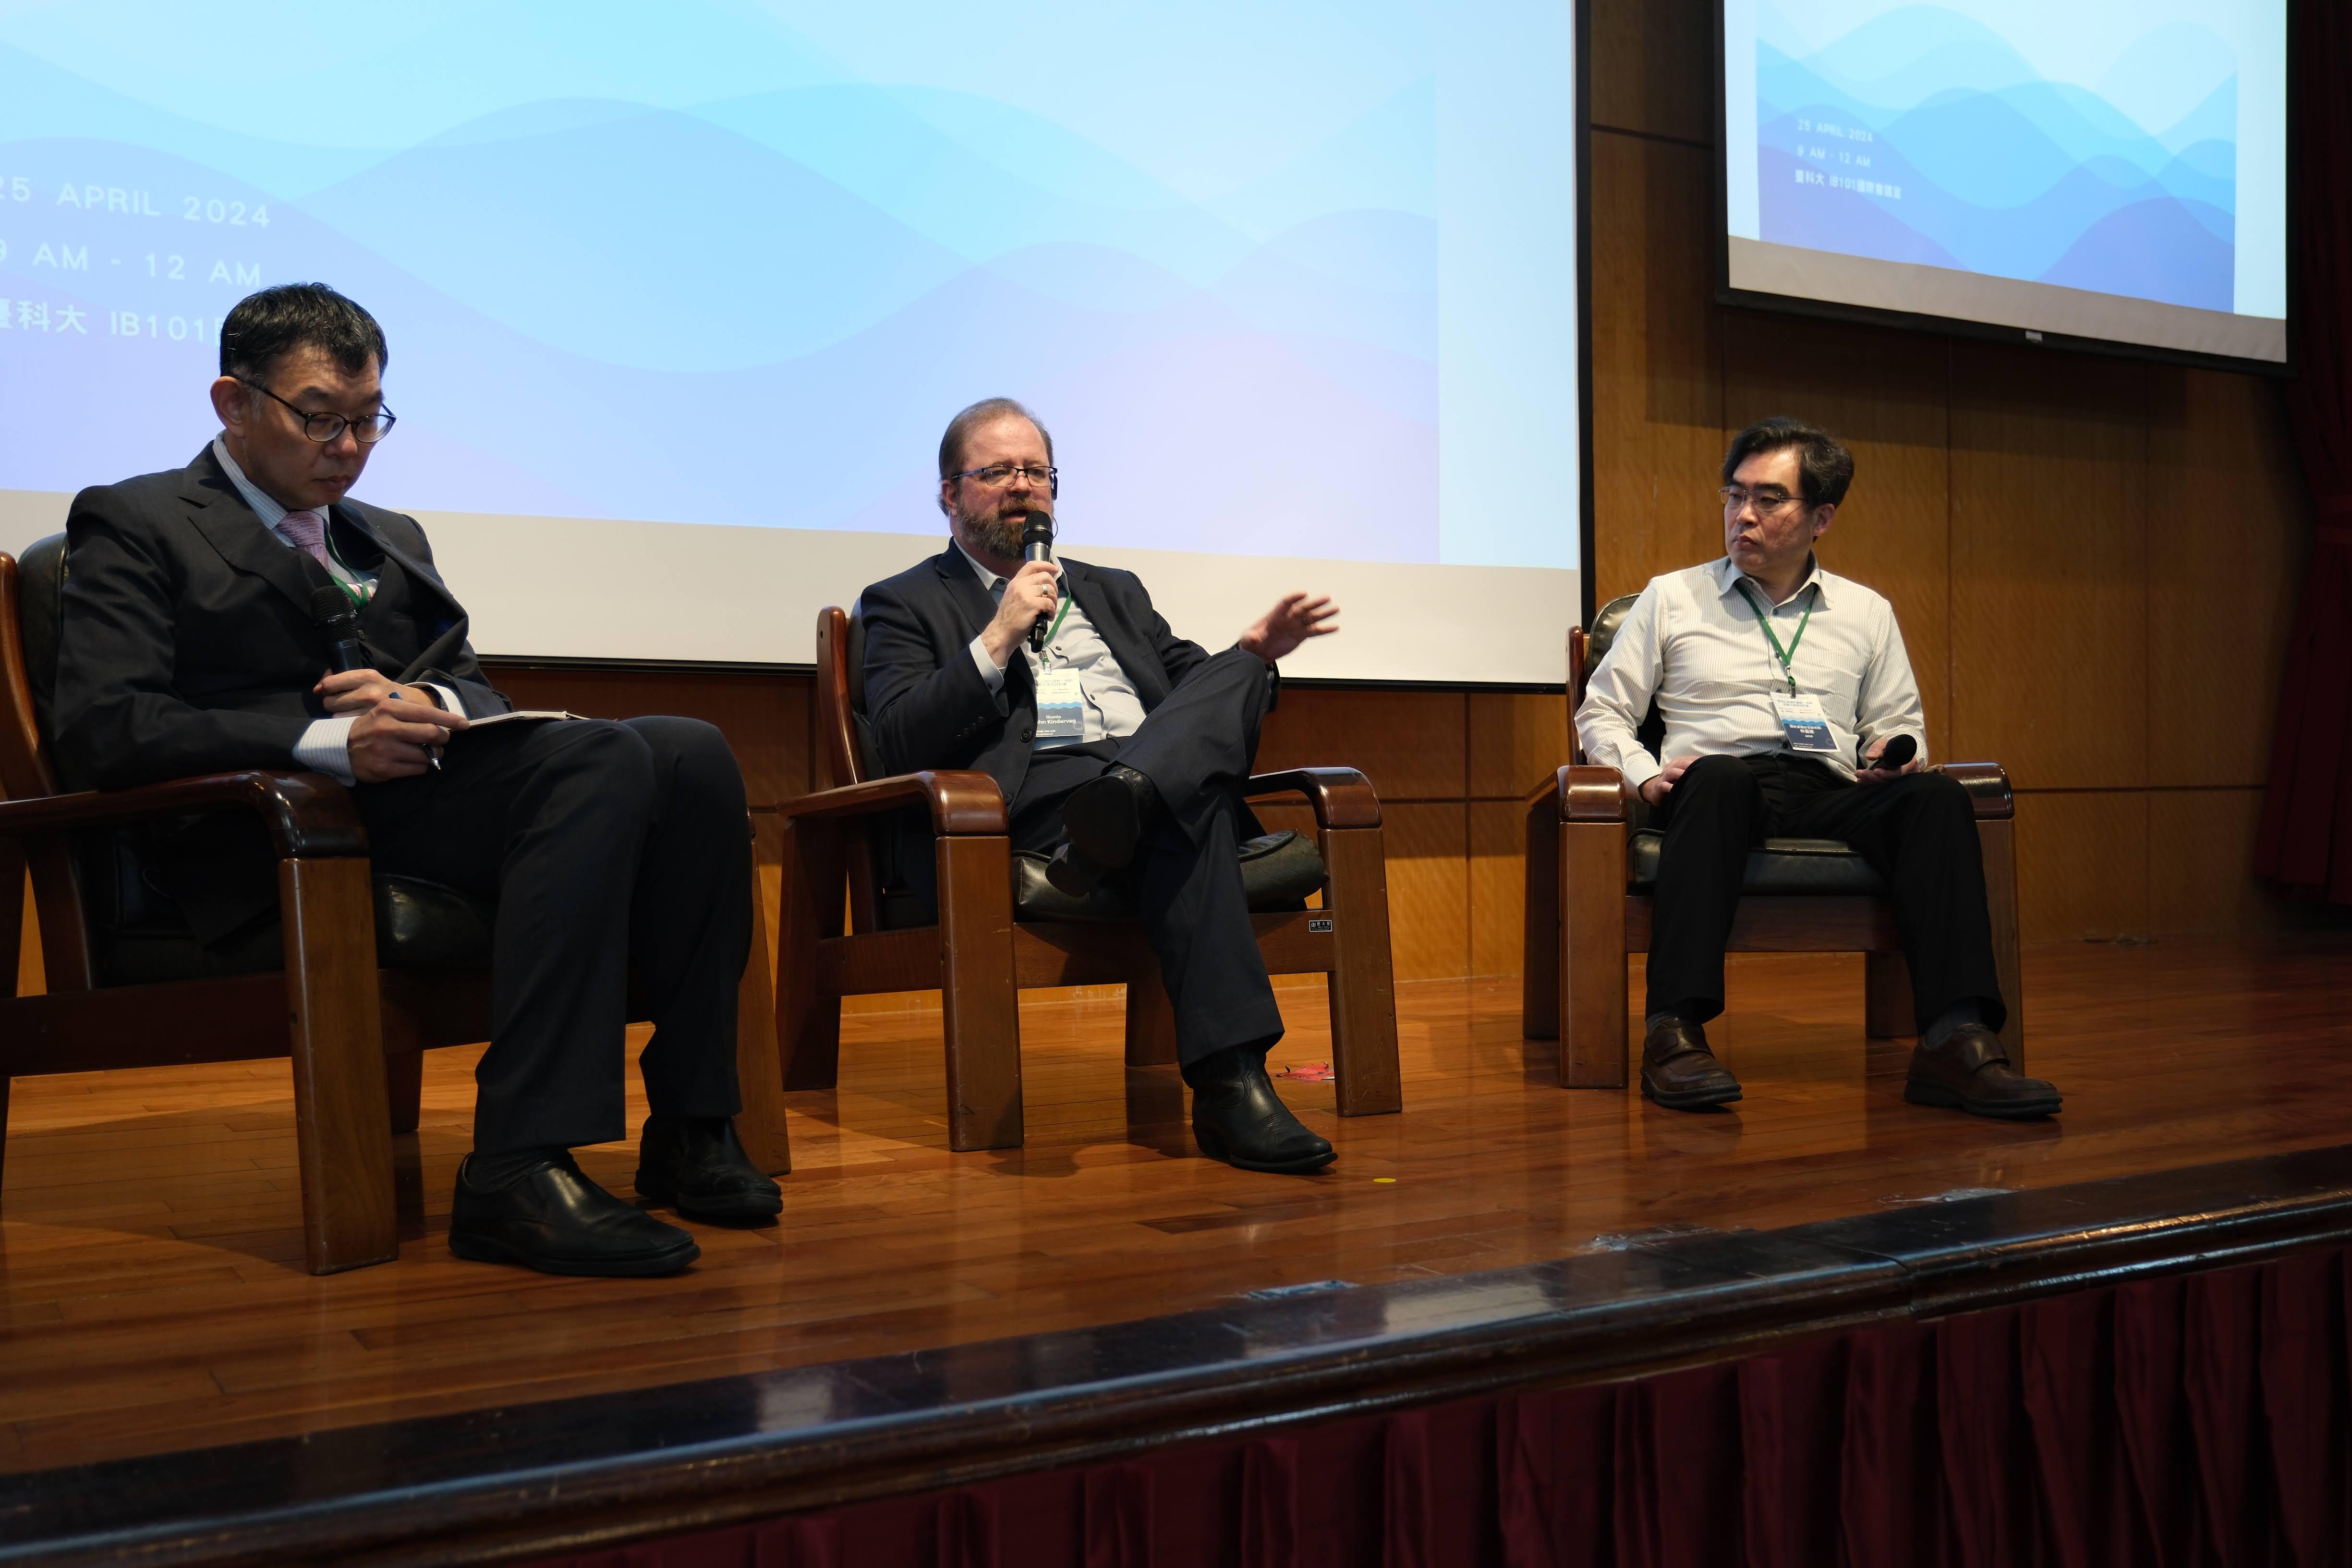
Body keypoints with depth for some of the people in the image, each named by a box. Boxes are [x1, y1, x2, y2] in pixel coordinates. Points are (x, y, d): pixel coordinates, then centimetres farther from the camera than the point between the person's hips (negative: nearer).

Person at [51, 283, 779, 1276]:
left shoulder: (391, 540, 31)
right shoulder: (136, 526, 8)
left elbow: (474, 687, 22)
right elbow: (102, 733, -6)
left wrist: (430, 709, -5)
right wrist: (331, 742, -17)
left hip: (423, 791, 7)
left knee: (689, 754, -19)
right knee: (605, 760, -30)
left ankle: (691, 1130, -18)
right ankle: (518, 1173, -38)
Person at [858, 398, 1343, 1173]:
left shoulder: (1114, 591, 34)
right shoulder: (907, 604, 18)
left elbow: (1200, 694, 27)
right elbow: (900, 743, 0)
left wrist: (1255, 651, 4)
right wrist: (999, 638, -7)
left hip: (1166, 771, 5)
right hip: (1030, 796, -5)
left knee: (1235, 676, -27)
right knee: (1184, 814, -37)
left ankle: (1124, 801, -53)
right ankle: (1230, 1084, -48)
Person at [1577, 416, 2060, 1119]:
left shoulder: (1867, 613, 24)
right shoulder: (1671, 598, 17)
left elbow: (1899, 722, 26)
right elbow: (1602, 712, 15)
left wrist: (1896, 753, 1)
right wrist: (1646, 776, -5)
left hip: (1830, 795, 2)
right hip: (1722, 783, -2)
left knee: (1936, 796, -29)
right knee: (1720, 778, -40)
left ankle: (1955, 1040, -42)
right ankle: (1675, 1031, -48)